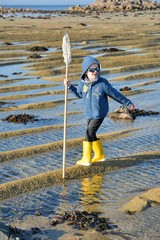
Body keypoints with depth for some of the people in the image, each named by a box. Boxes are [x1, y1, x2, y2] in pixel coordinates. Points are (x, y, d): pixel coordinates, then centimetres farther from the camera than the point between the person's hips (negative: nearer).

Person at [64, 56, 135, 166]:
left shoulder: (103, 83, -17)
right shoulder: (82, 83, -2)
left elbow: (116, 94, -6)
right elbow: (79, 94, 20)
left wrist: (128, 103, 2)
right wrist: (70, 86, 8)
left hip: (99, 114, -6)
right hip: (89, 114, 6)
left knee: (89, 134, -7)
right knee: (92, 135, 15)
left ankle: (86, 159, 4)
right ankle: (100, 155, 33)